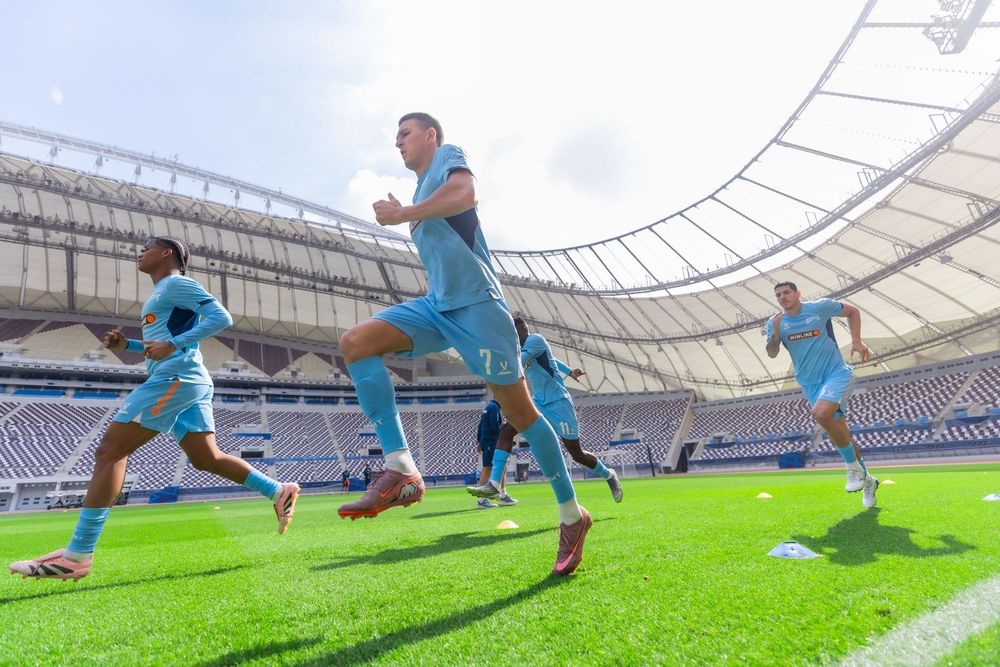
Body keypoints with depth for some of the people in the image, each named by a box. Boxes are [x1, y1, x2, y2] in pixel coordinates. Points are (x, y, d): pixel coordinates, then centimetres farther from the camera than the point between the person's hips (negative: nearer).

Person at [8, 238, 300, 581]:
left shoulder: (176, 283, -3)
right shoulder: (163, 292, 27)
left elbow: (221, 317, -16)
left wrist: (173, 344, -23)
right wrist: (127, 345, 19)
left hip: (175, 379, -10)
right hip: (186, 381, 10)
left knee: (110, 450, -9)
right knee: (206, 458, 9)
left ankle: (77, 556, -8)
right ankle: (279, 492, 9)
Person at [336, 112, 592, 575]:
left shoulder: (448, 155, 5)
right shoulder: (422, 190, 28)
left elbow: (465, 194, -19)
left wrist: (402, 214, -10)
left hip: (474, 302, -8)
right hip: (437, 306, 8)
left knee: (519, 411, -5)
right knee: (355, 343, -11)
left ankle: (572, 515, 12)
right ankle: (400, 468, -17)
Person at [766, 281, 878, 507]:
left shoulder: (820, 307, -5)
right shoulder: (775, 322, 2)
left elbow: (852, 311, 10)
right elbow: (772, 354, -4)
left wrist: (857, 340, -1)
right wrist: (775, 332, -22)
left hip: (837, 374, -4)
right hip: (810, 384, 4)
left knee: (821, 413, -30)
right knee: (840, 433, 8)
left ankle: (854, 468, -11)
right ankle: (866, 480, 29)